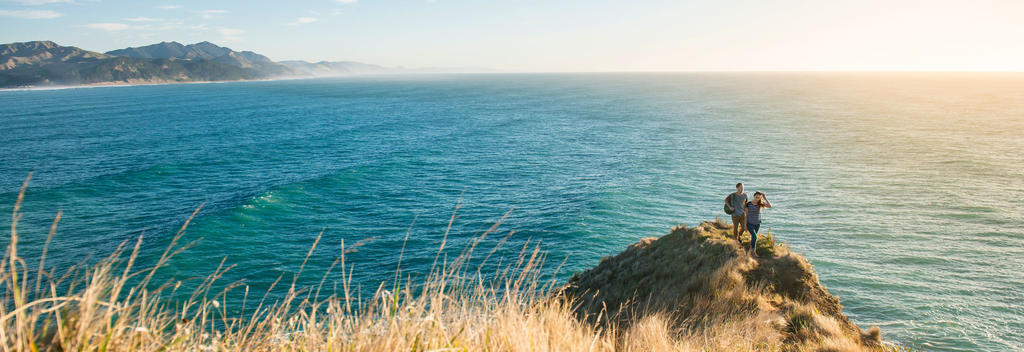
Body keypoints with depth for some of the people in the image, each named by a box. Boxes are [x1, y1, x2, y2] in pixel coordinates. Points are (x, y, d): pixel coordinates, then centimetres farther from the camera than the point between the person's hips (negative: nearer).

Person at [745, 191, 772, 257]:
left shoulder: (760, 204, -8)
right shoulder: (748, 204, -14)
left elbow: (770, 206, -24)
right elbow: (746, 215, -8)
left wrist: (765, 197, -26)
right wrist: (745, 225, -7)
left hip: (757, 224, 3)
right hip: (750, 223, -3)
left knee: (753, 236, 18)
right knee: (755, 237, -16)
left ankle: (751, 247, 38)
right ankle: (753, 251, -1)